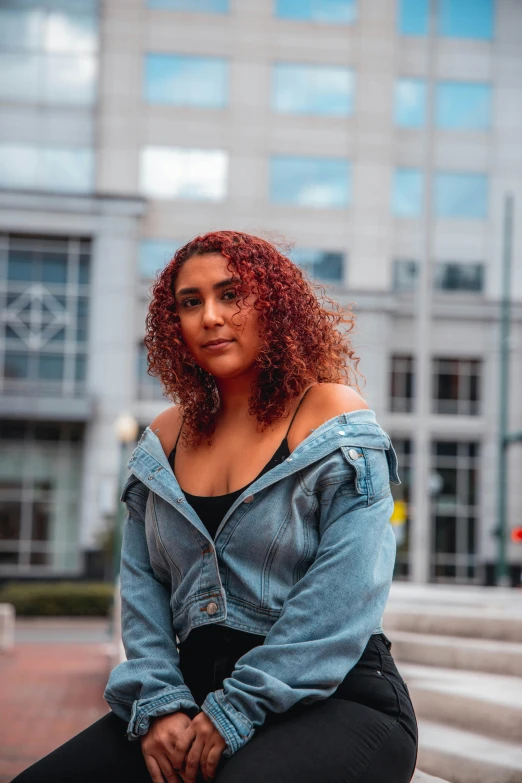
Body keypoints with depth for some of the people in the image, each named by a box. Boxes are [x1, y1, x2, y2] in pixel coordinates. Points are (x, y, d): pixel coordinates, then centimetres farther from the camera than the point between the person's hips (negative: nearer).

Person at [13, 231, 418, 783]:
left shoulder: (335, 416, -3)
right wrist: (157, 704, -7)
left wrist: (236, 713, -16)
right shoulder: (166, 440, 14)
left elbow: (344, 595, -12)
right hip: (201, 692, 5)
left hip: (335, 702, -5)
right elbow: (141, 587, 10)